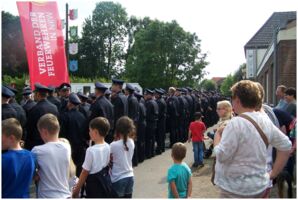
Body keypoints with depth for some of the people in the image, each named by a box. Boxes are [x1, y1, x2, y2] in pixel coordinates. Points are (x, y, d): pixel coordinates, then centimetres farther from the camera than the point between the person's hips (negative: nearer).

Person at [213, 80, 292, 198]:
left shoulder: (236, 123, -22)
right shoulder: (265, 120, 0)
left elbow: (222, 156, -22)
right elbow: (286, 145, 7)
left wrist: (217, 136, -5)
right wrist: (273, 174, 9)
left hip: (237, 190, -6)